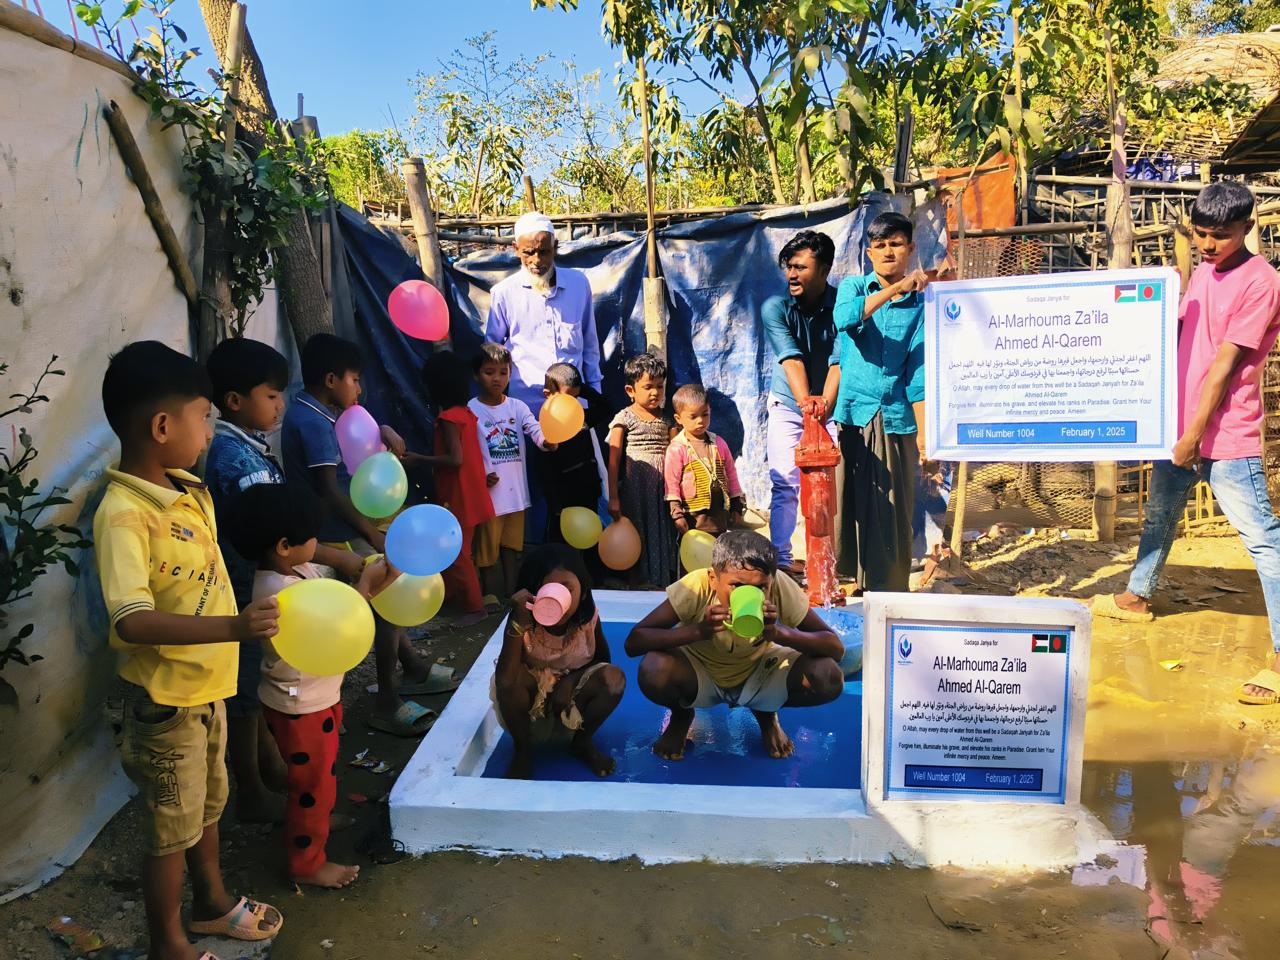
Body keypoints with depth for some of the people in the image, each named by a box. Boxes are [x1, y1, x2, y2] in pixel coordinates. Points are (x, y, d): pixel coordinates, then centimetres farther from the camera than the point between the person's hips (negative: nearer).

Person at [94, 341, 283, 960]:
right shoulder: (123, 514, -27)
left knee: (207, 804, 26)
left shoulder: (188, 489, 0)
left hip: (207, 685, 8)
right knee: (171, 827, 11)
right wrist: (231, 627, -46)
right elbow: (133, 622, -36)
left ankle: (211, 902, 48)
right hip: (166, 699, -8)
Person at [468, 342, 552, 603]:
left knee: (512, 543, 16)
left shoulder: (517, 407, 1)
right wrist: (480, 476, -21)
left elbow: (536, 430, -16)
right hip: (488, 489, -3)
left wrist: (547, 441, -38)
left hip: (515, 490, 4)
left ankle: (512, 592, 29)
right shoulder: (471, 410, -6)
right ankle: (491, 596, 18)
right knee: (488, 544, 5)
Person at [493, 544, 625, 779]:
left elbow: (603, 661, 1)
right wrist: (520, 623, -45)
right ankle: (523, 751, -5)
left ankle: (582, 742, 4)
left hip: (572, 711, 2)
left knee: (612, 678, -24)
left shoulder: (587, 618, -16)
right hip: (530, 710, -2)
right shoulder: (523, 622, -23)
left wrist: (572, 680, -19)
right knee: (512, 677, -32)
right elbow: (504, 681, -35)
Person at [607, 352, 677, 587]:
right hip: (635, 486, -4)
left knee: (662, 537, 5)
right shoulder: (624, 418, -1)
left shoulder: (667, 420, 11)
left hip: (662, 487, 4)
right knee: (637, 539, 0)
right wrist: (613, 497, -10)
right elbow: (614, 459, -5)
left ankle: (661, 586, 14)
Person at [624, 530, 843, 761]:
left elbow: (836, 647, -25)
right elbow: (633, 642, -33)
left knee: (828, 677, -24)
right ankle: (681, 716, 5)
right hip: (699, 674, -1)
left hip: (759, 672, 2)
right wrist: (699, 631, -47)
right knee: (654, 670, -34)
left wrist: (779, 633, -43)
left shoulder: (780, 586, -28)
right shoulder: (695, 587, -32)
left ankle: (766, 714, 10)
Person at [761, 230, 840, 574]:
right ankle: (780, 558, 8)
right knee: (786, 484, -3)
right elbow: (791, 359, -24)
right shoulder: (776, 307, -11)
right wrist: (805, 400, -40)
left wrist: (825, 402, -38)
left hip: (830, 407, 0)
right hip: (787, 406, 0)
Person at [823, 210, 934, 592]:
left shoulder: (919, 305, 4)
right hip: (854, 415, 0)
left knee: (894, 512, 3)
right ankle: (857, 583, 15)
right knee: (853, 502, 3)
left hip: (896, 419, 0)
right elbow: (844, 318, -18)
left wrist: (924, 435, -6)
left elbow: (919, 371, 0)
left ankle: (891, 594, 14)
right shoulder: (852, 287, 6)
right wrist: (894, 289, -26)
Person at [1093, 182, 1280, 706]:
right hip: (1180, 422, 8)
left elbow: (1225, 363, -17)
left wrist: (1196, 434, -17)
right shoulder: (1202, 272, 10)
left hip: (1227, 434, -8)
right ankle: (1137, 598, 42)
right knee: (1160, 512, 22)